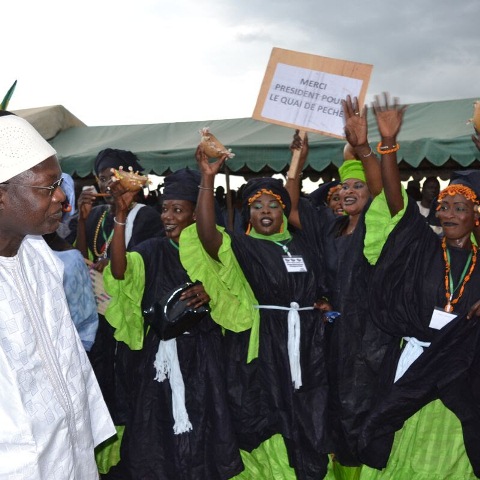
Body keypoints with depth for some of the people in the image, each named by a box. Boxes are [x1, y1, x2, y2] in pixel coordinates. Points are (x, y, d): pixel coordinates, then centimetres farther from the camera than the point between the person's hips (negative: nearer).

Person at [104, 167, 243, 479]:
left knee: (203, 427, 7)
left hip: (204, 354, 0)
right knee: (162, 431, 8)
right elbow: (119, 271, -21)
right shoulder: (152, 250, -1)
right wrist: (122, 215, -29)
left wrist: (212, 292, -20)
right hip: (162, 354, 0)